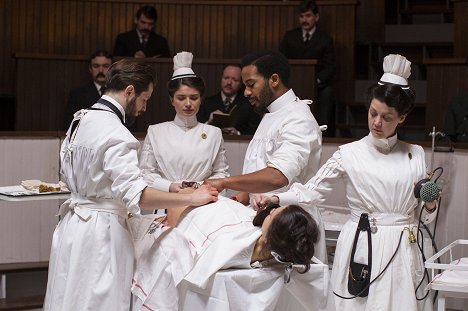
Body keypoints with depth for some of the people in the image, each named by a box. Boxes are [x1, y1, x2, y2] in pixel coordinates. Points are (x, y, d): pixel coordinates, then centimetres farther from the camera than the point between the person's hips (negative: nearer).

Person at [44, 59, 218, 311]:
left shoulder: (81, 119, 9)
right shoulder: (116, 134, -20)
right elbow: (136, 194, -27)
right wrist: (192, 198, -22)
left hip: (73, 221, 9)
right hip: (102, 230, -9)